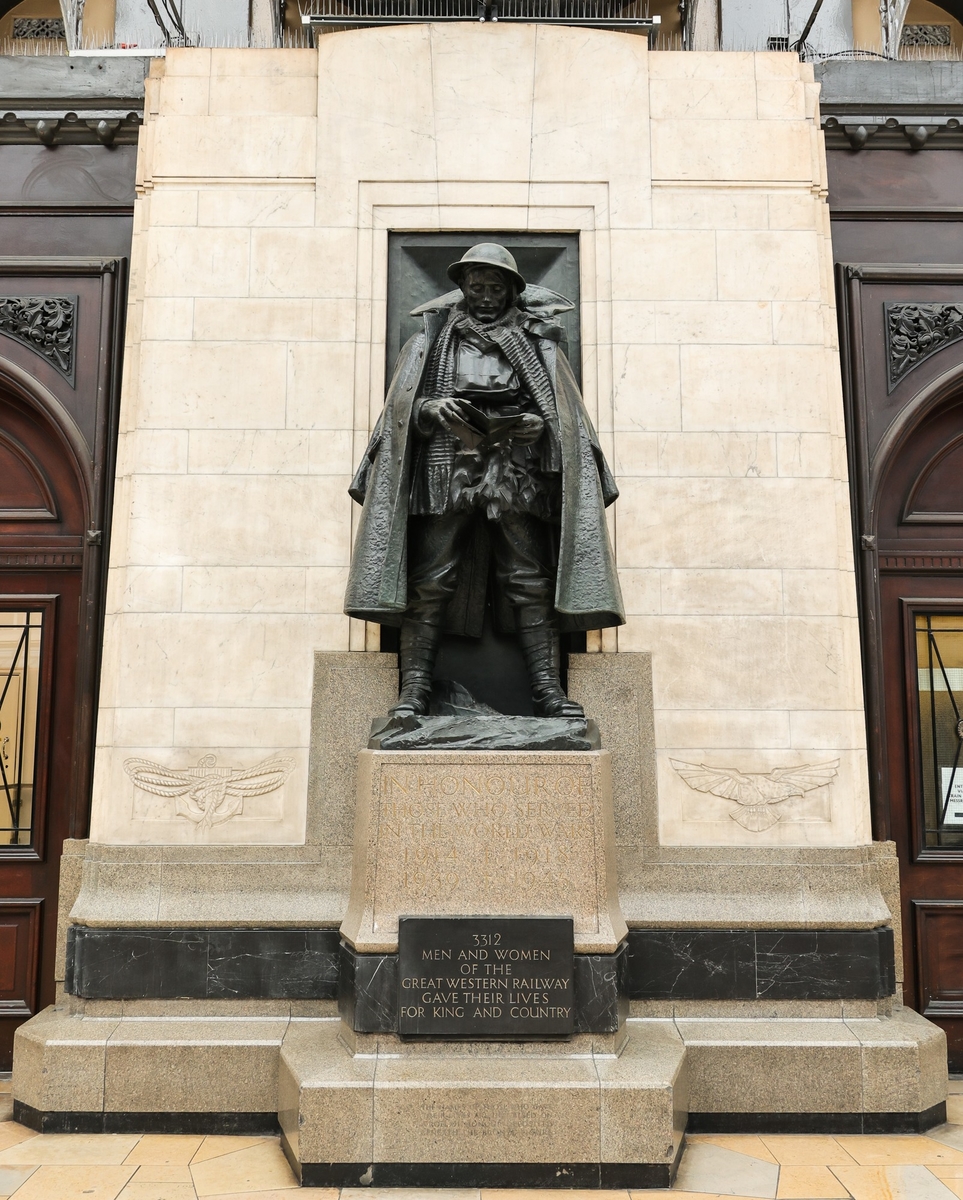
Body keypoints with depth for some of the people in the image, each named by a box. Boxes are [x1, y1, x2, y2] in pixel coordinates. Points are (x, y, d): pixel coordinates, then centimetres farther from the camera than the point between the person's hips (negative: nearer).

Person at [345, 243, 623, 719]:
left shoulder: (537, 344, 21)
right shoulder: (432, 340, 21)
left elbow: (565, 415, 15)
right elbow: (403, 407, 14)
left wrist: (538, 423, -7)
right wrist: (431, 407, -8)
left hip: (517, 474, 0)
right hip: (446, 470, 0)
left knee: (531, 584, -6)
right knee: (429, 583, -7)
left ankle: (548, 688, -4)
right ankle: (414, 688, -4)